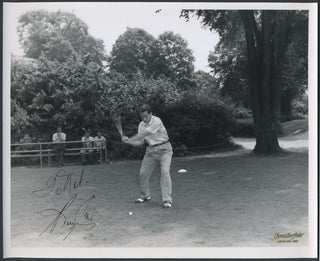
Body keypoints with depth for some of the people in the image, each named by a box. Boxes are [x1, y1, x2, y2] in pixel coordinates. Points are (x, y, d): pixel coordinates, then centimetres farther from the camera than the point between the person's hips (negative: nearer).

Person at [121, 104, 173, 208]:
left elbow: (144, 134, -25)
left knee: (165, 172, -21)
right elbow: (141, 142, 0)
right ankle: (145, 195, 27)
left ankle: (167, 200, -15)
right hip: (150, 151, 6)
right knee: (143, 173, 5)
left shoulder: (157, 121, -20)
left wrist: (130, 139, -21)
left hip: (164, 149, -6)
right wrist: (128, 141, -15)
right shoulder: (141, 125, 3)